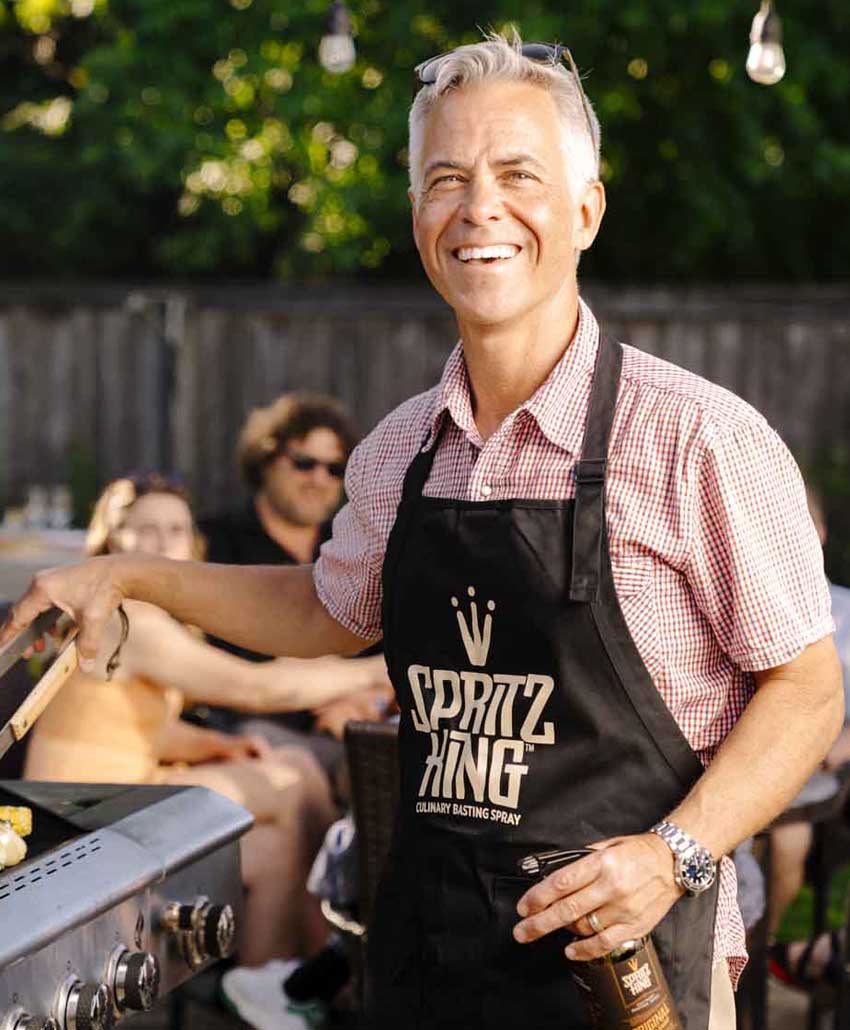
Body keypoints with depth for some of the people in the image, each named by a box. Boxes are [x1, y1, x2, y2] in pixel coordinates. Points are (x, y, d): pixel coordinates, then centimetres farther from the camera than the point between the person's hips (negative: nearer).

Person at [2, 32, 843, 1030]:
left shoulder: (697, 439, -12)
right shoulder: (398, 452, 5)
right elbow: (334, 608, 25)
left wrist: (675, 853, -19)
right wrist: (131, 576, 17)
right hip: (423, 947, 5)